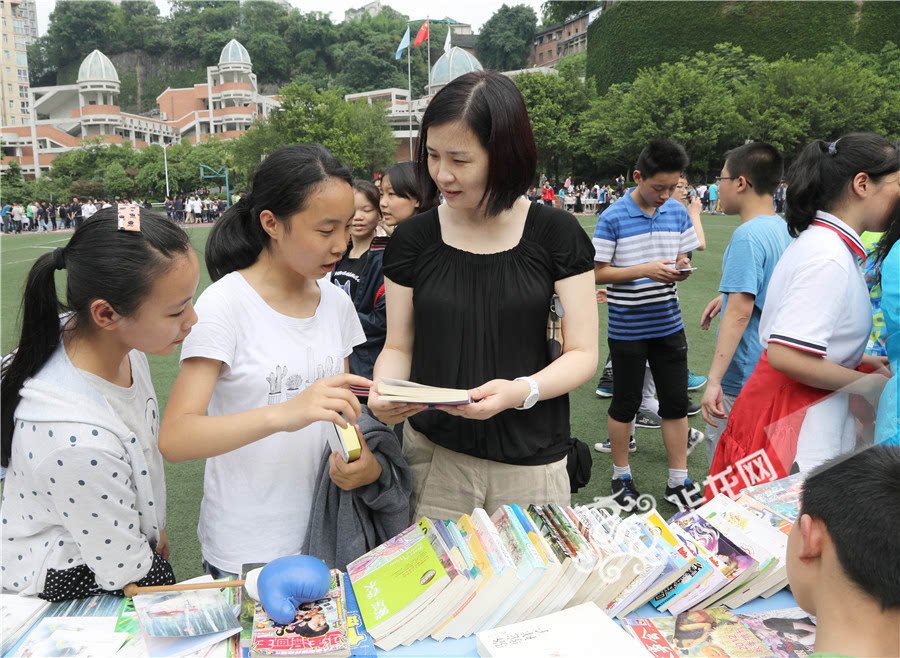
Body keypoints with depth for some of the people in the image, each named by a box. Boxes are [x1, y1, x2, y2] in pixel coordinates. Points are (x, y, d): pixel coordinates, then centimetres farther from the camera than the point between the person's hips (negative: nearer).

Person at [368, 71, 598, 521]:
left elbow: (583, 353, -4)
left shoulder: (555, 234, -5)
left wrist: (520, 391, -22)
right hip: (432, 454, 1)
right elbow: (398, 347, 6)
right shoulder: (413, 240, -1)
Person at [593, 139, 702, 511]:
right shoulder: (613, 219, -12)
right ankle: (621, 477, 27)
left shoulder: (678, 213, 4)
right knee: (625, 403, 9)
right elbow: (597, 272, -11)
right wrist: (645, 270, -20)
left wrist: (680, 269, -10)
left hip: (668, 324, 4)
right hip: (627, 328, -4)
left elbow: (682, 258, 14)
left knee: (676, 402, 8)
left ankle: (678, 481, 22)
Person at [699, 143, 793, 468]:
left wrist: (714, 380, -32)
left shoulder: (747, 236, -21)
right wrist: (728, 294, 24)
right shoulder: (782, 228, 8)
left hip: (742, 377, -10)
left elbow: (739, 313, -29)